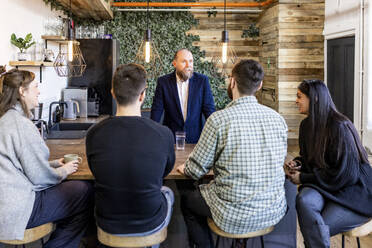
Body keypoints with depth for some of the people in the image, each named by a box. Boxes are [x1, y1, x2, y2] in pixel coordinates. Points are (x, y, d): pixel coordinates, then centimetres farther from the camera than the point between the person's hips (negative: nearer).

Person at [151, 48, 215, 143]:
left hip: (195, 137, 0)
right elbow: (156, 111, -1)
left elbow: (209, 109, 0)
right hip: (170, 138, 0)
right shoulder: (163, 81, 0)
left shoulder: (202, 80, 0)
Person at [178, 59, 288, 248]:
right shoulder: (277, 119, -3)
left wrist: (184, 168, 13)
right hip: (273, 211, 5)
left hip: (236, 216, -5)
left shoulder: (218, 119, -18)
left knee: (186, 199, 22)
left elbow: (196, 170, -11)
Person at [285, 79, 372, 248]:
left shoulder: (339, 126, -19)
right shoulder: (307, 125, 7)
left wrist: (303, 178, -14)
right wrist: (296, 164, -1)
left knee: (316, 231, -26)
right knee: (304, 201, -29)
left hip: (354, 190, -6)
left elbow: (344, 175, -19)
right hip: (322, 185, 6)